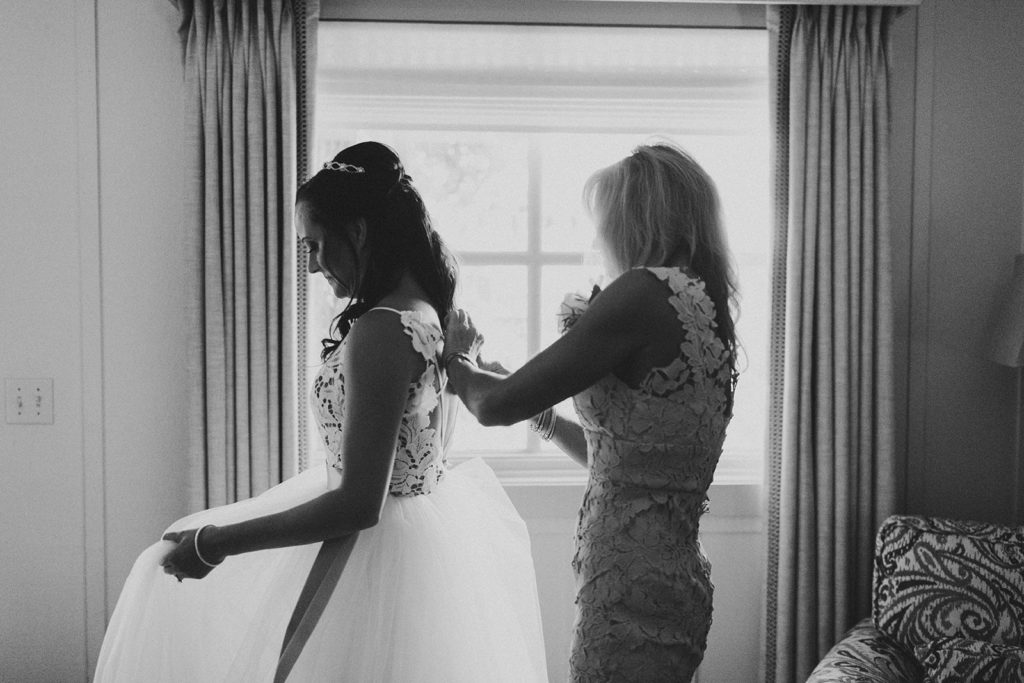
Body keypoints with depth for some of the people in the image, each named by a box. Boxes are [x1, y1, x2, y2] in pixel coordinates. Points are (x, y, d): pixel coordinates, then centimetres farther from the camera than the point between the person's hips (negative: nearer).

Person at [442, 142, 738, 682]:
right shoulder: (709, 314, 13)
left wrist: (456, 359, 5)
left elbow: (495, 406, -15)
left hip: (632, 596, -9)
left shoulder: (650, 290, -16)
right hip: (678, 582, 9)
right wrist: (542, 415, 21)